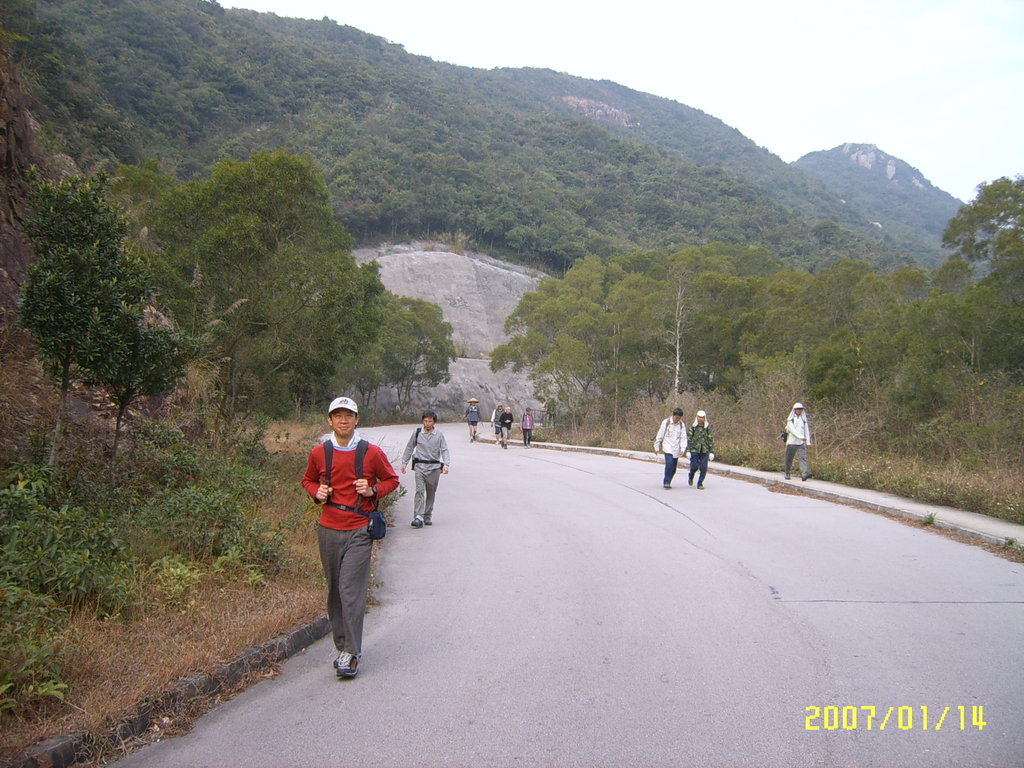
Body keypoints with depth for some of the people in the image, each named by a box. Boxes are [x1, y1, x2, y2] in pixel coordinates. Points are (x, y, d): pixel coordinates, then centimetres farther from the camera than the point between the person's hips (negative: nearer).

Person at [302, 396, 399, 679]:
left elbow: (391, 480, 10)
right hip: (328, 530, 3)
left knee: (351, 591, -8)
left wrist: (373, 491, -9)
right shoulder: (319, 453, 3)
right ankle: (342, 646, 23)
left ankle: (351, 654, -1)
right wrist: (318, 493, -1)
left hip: (359, 531, -3)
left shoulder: (372, 453, -3)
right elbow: (308, 480, 20)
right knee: (334, 591, 10)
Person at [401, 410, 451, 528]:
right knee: (419, 491, -15)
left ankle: (428, 516, 22)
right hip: (420, 466, -1)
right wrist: (404, 462, 13)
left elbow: (444, 451, 1)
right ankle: (418, 517, -20)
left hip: (434, 467, 1)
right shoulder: (417, 432, 4)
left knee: (431, 493, 9)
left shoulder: (439, 435, 2)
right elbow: (409, 448, 14)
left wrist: (446, 465, -14)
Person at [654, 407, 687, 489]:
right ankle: (666, 482, -19)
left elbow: (683, 438, 5)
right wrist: (657, 447, 2)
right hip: (668, 448, -4)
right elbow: (660, 436, 1)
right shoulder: (666, 422, -4)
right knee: (669, 464, -21)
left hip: (676, 449, 4)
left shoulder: (682, 425, 6)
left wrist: (682, 449, -8)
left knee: (673, 468, 6)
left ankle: (667, 483, 22)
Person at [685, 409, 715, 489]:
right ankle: (691, 477, 26)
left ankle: (700, 483, 9)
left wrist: (711, 452, 2)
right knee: (694, 466, -7)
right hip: (694, 450, -1)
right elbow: (689, 439, 1)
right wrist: (688, 451, -6)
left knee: (703, 468, -4)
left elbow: (711, 440, 7)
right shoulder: (693, 427, 2)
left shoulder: (708, 427, 5)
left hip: (704, 451, 1)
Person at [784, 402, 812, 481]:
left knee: (803, 457, -14)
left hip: (801, 443, 2)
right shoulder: (791, 419, 2)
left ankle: (804, 474, -28)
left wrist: (808, 442, 10)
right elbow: (791, 429, -13)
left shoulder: (803, 419, 13)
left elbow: (806, 431, 16)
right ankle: (787, 473, 21)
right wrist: (800, 436, -25)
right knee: (789, 459, 4)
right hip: (791, 442, -2)